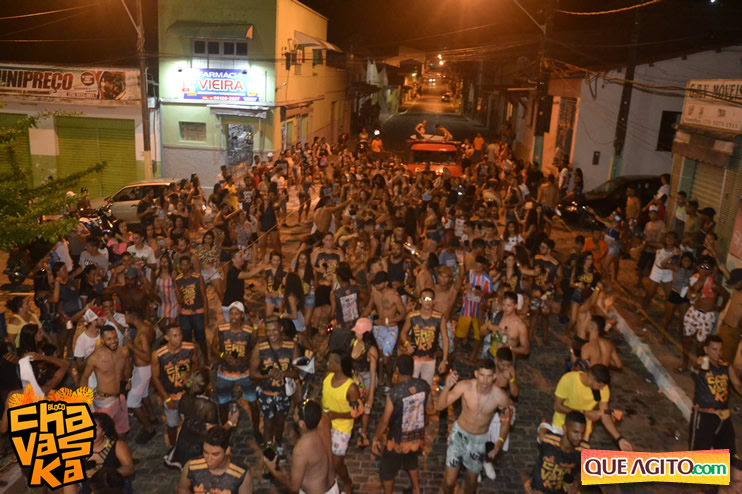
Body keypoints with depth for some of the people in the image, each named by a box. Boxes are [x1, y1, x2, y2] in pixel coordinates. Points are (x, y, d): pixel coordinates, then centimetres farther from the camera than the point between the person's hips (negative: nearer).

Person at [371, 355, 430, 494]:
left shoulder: (394, 392, -30)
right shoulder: (424, 385, -15)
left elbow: (384, 421, -20)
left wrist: (375, 439, -6)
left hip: (398, 441, -5)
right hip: (417, 437, 5)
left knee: (387, 471, 20)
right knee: (412, 464, 34)